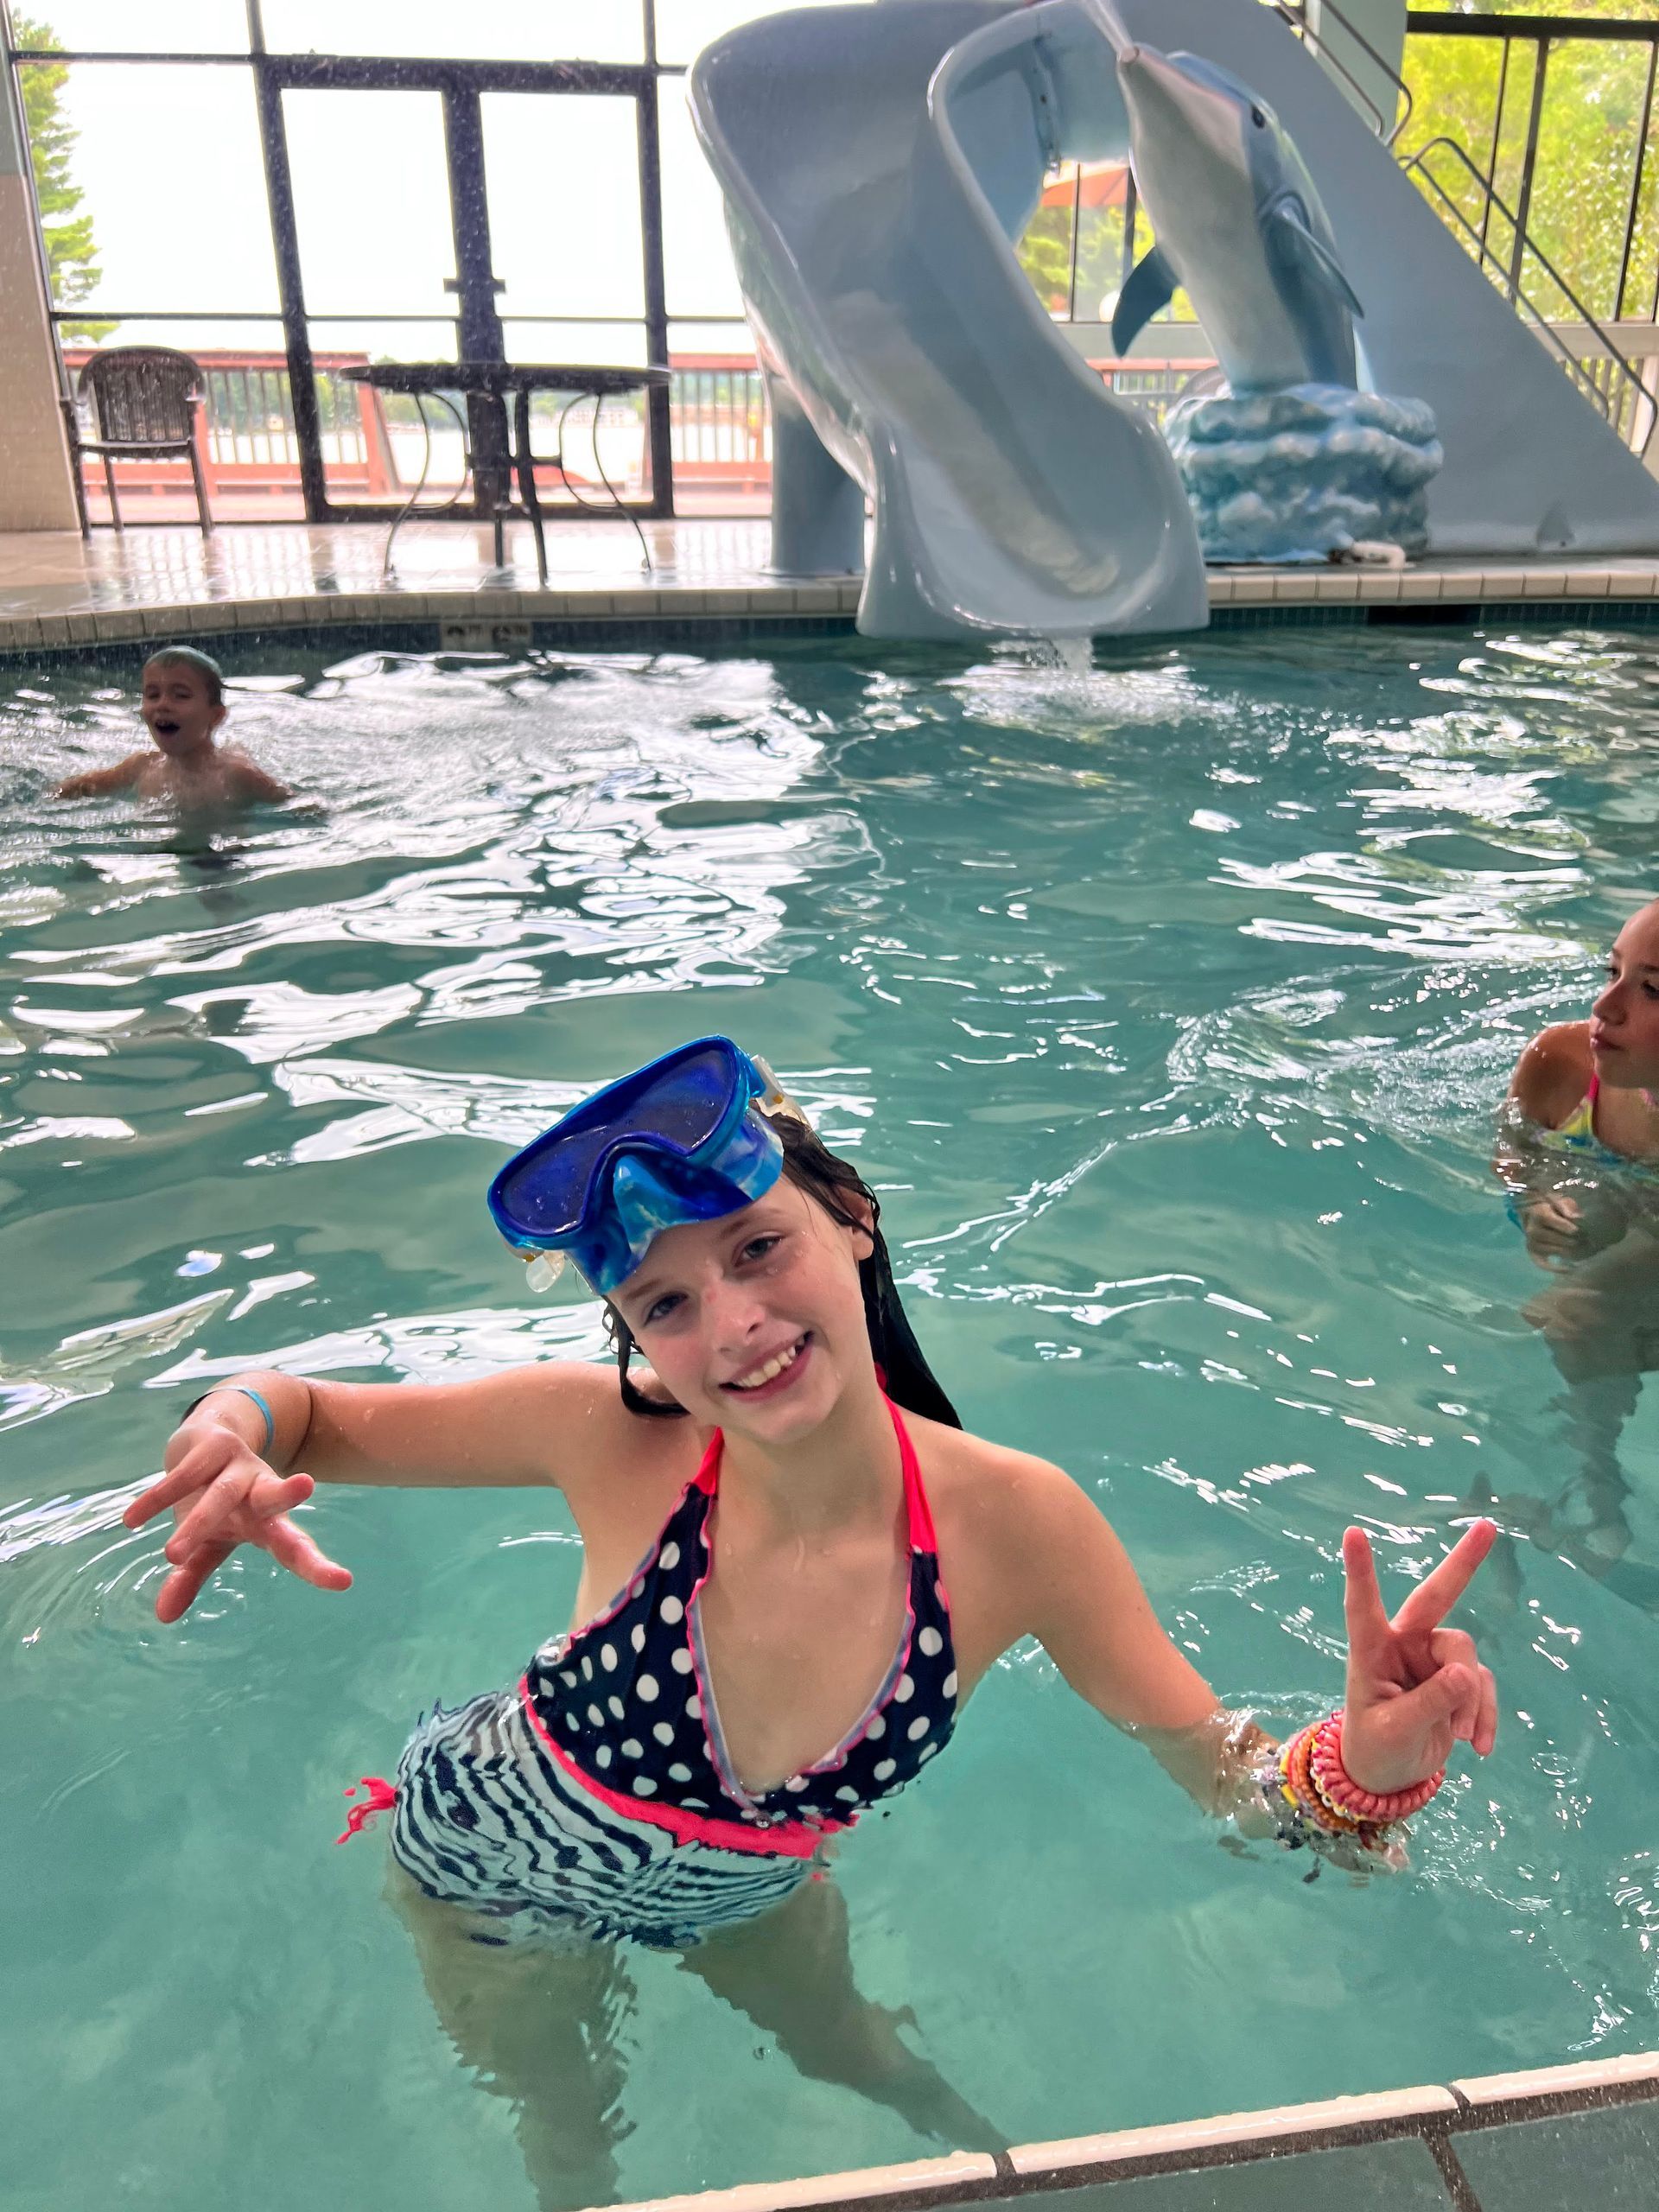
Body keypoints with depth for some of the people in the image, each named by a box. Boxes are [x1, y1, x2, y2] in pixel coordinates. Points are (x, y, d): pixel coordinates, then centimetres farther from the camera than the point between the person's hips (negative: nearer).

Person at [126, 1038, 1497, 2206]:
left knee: (846, 2045, 31)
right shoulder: (613, 1439, -35)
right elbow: (304, 1415, -22)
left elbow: (1229, 1777, -23)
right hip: (491, 1878, -1)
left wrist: (1361, 1770, -45)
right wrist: (232, 1440, -46)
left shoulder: (1014, 1523, -32)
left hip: (745, 1891, 2)